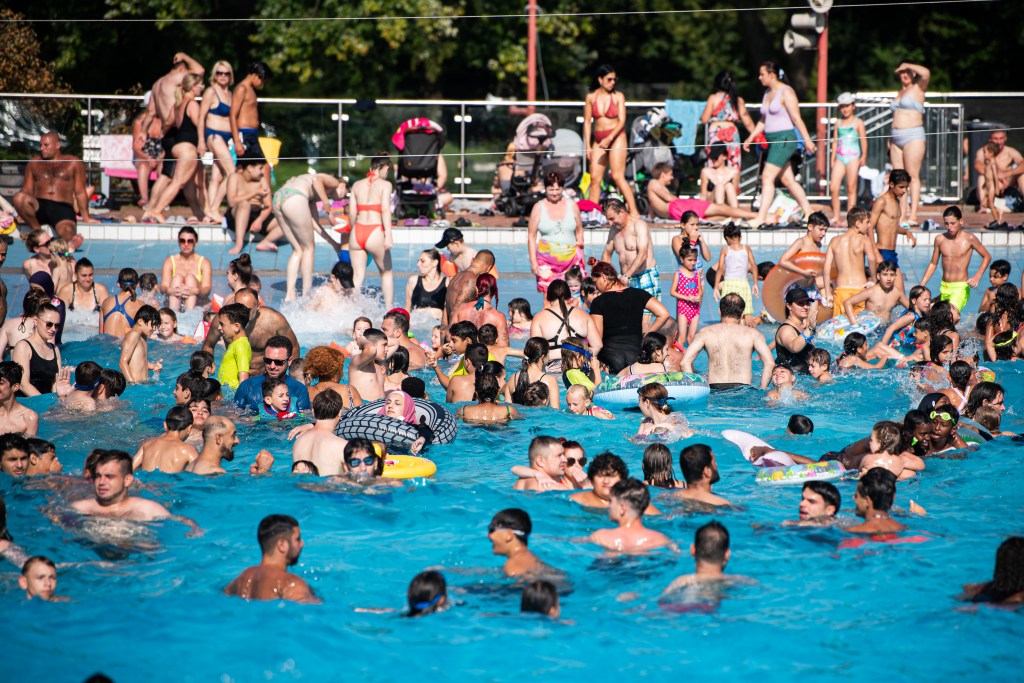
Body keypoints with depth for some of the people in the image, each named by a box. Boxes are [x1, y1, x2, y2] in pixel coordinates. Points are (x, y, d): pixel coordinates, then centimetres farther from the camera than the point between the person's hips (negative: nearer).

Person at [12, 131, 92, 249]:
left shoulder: (74, 163, 13)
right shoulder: (34, 163, 20)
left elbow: (80, 192, 11)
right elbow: (27, 190, 16)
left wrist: (86, 217, 2)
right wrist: (21, 212, -1)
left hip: (63, 208, -2)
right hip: (39, 207, 2)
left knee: (67, 231, -36)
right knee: (18, 198, -31)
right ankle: (37, 231, -21)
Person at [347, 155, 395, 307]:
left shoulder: (357, 185, 13)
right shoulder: (385, 184, 0)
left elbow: (352, 213, 11)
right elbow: (385, 210, -13)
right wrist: (388, 234, -20)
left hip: (357, 232, 3)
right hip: (375, 233, -3)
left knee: (357, 276, 7)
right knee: (386, 273, 16)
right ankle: (389, 308, 17)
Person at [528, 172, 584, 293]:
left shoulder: (572, 206, 8)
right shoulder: (538, 208, 4)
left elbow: (579, 231, 15)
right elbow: (531, 236, 4)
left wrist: (581, 255, 9)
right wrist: (533, 262, -2)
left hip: (571, 259, 1)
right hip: (547, 260, -1)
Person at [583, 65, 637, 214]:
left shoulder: (618, 96, -2)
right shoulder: (591, 97, 5)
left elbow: (622, 121, -7)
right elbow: (587, 122, 8)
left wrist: (609, 139, -19)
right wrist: (588, 146, 2)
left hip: (616, 137, -4)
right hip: (598, 140, 4)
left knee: (618, 176, -12)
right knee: (595, 178, 0)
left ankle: (634, 212, -12)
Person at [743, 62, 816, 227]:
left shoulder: (786, 92, -10)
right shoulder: (767, 93, 16)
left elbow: (796, 118, -14)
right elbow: (763, 120, 24)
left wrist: (807, 140, -17)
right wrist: (750, 138, 21)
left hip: (784, 139, -9)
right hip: (773, 141, 9)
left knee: (767, 177, -16)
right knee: (788, 180, 11)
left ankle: (761, 218, -20)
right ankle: (808, 213, 18)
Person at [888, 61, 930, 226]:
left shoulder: (918, 88, 1)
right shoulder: (899, 93, 21)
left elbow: (926, 73, -20)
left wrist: (908, 65, -6)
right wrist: (891, 138, 18)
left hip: (913, 137, -7)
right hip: (897, 138, 7)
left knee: (913, 176, -11)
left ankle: (913, 216, -15)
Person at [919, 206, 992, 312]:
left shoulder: (969, 239, -5)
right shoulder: (940, 239, 5)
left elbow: (987, 257, 5)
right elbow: (933, 264, 16)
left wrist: (977, 277, -9)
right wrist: (921, 286, 9)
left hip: (961, 288, -5)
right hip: (944, 287, 5)